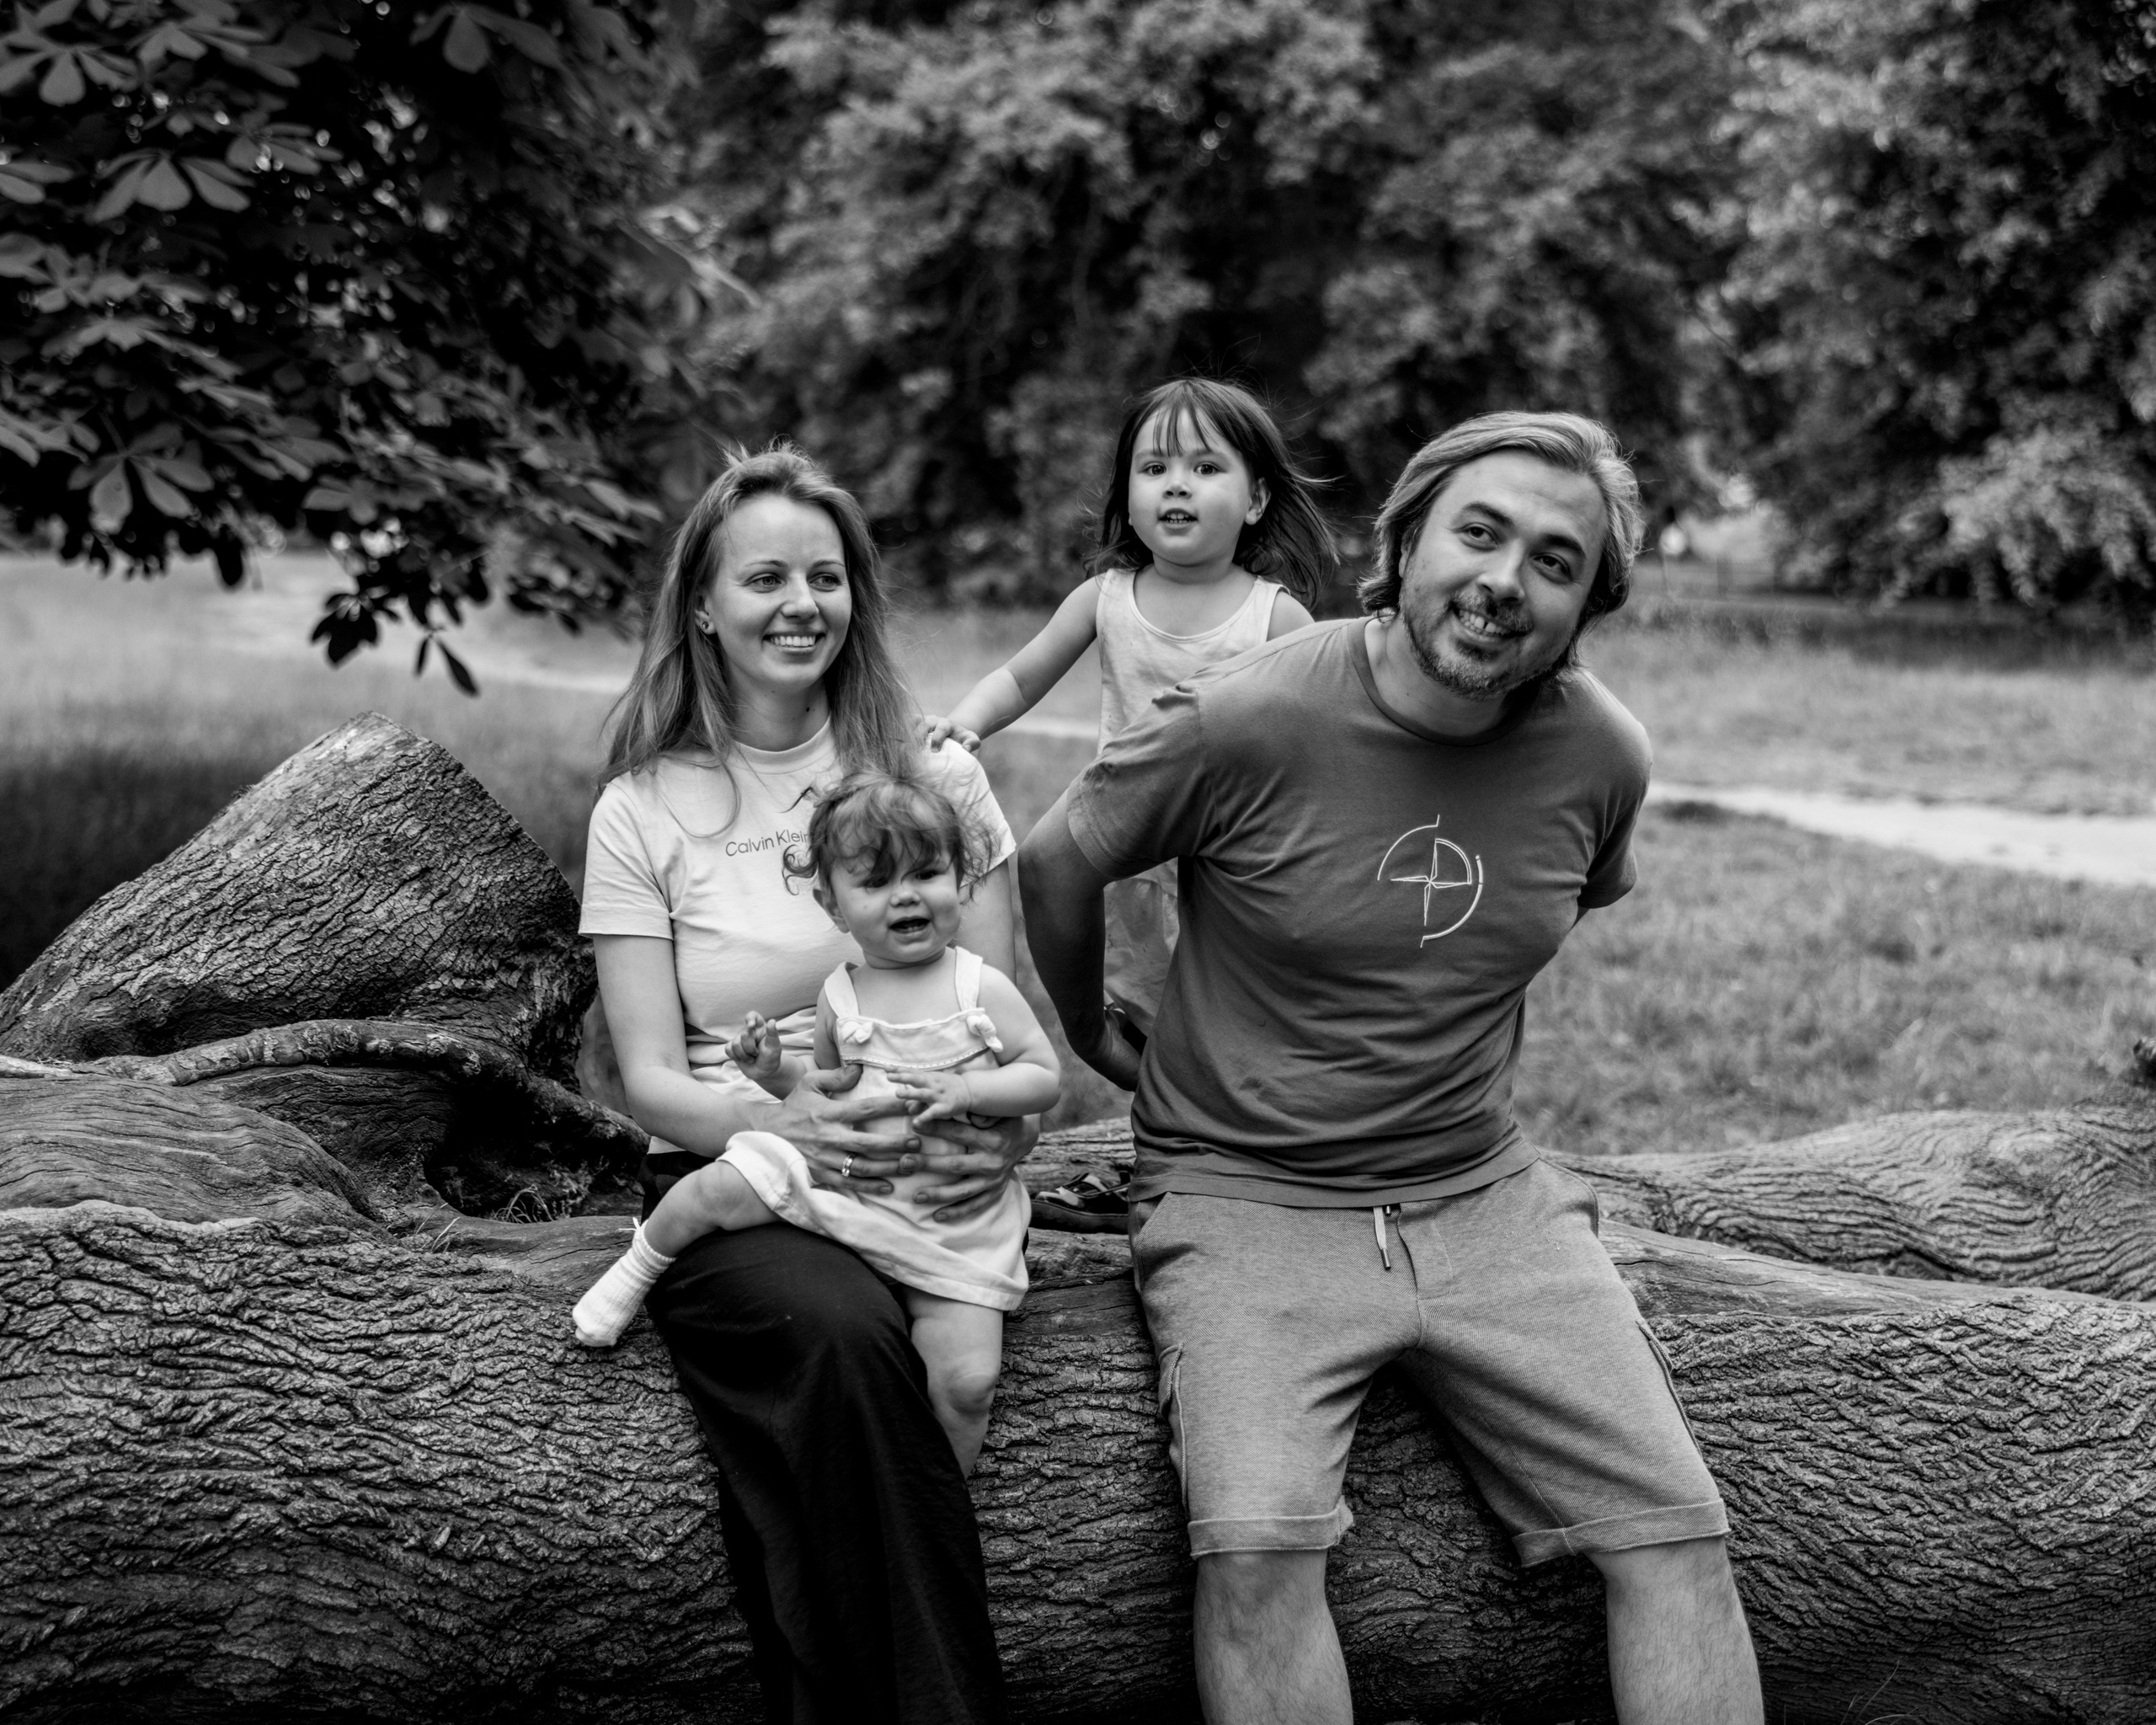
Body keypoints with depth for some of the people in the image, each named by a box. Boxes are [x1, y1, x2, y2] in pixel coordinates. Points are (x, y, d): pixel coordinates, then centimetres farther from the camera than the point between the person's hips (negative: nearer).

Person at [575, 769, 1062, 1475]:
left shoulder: (982, 989, -6)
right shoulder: (840, 998, 3)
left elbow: (1045, 1076, -5)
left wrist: (962, 1090, -21)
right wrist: (775, 1069, -3)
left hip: (954, 1227, -2)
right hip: (842, 1182, 2)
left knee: (967, 1380, -16)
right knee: (718, 1189, -16)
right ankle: (639, 1265, 16)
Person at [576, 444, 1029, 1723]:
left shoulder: (938, 775, 10)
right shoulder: (644, 810, 7)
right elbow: (651, 1077, 1)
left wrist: (1004, 1132, -15)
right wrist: (776, 1121, -21)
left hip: (917, 1175, 1)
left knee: (841, 1371, -34)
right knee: (842, 1333, -35)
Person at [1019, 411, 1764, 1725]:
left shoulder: (1601, 754, -3)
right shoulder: (1243, 725, -15)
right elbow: (1056, 865, 3)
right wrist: (1096, 1038, 17)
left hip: (1486, 1198, 4)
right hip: (1247, 1198, -3)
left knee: (1680, 1532, -10)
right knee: (1257, 1546, -26)